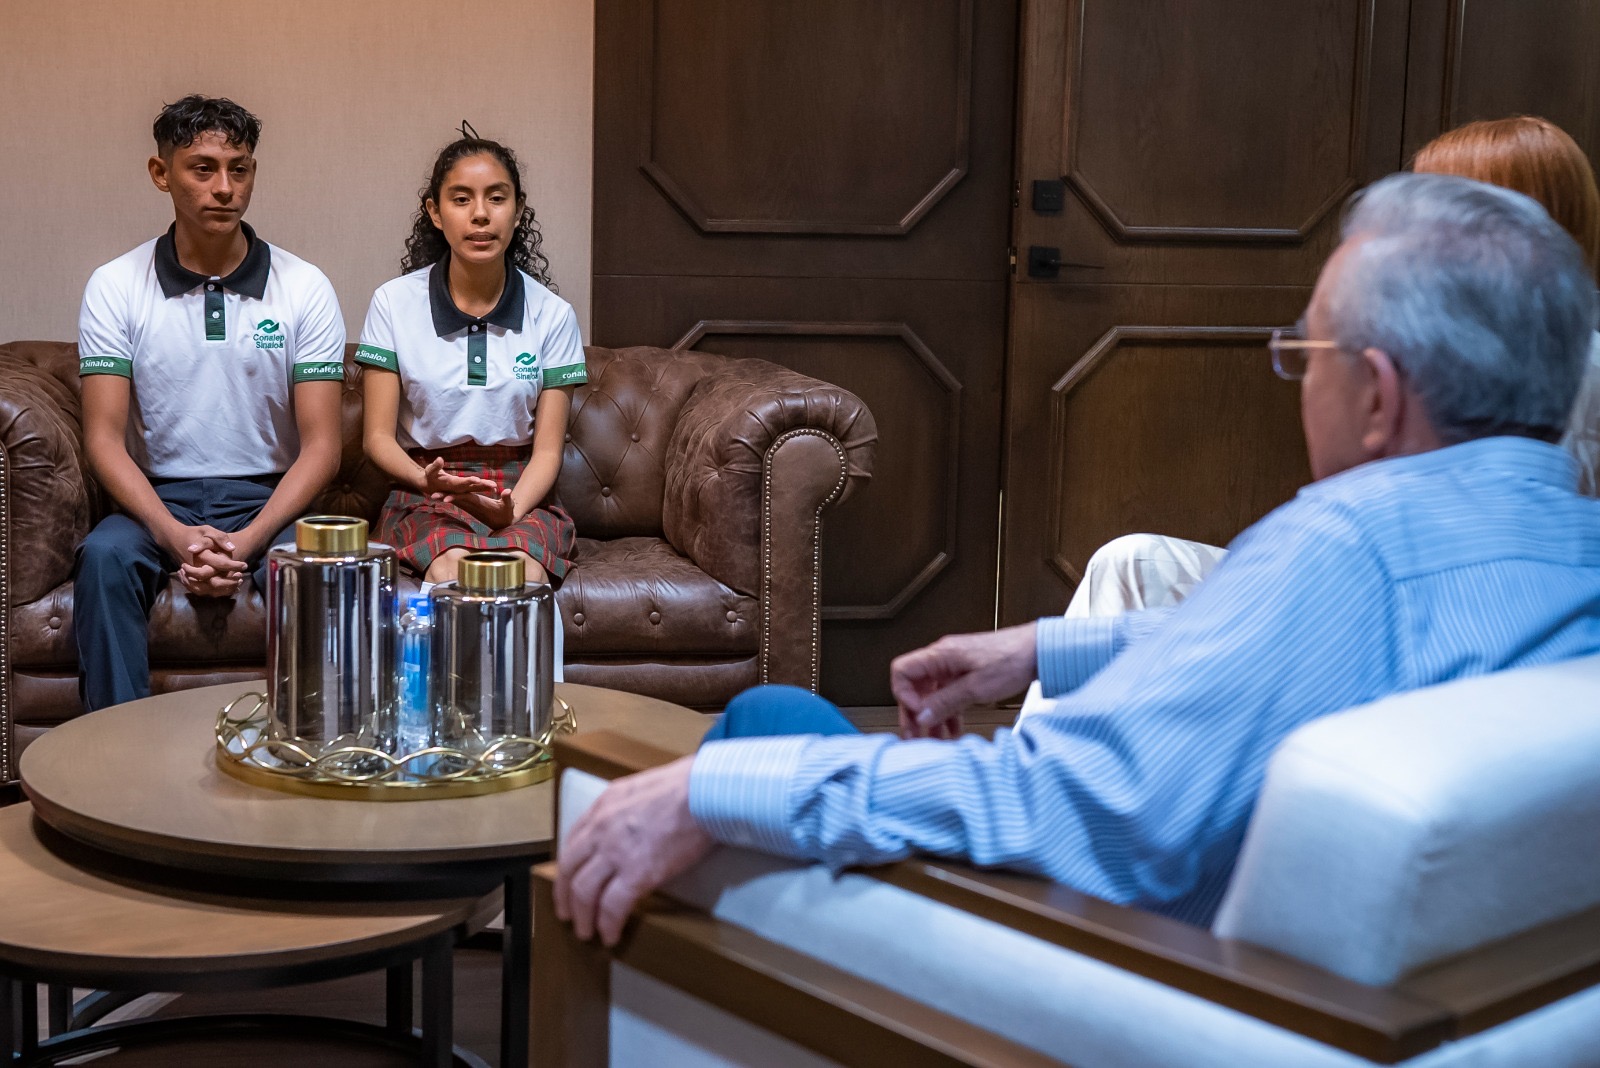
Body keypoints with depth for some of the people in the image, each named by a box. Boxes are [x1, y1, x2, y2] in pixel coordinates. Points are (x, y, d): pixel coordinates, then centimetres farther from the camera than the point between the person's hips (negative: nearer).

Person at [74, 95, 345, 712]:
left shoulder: (305, 289, 0)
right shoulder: (115, 287, 1)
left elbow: (321, 446, -4)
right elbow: (104, 438, -4)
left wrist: (249, 540, -20)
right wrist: (175, 535, -22)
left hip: (268, 499, 0)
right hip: (159, 499, 1)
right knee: (104, 556, -31)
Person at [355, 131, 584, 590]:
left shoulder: (552, 315, 4)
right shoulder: (394, 303, 2)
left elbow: (547, 449, 1)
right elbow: (379, 437, 2)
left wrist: (511, 510, -21)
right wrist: (428, 481, -21)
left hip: (523, 498, 1)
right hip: (424, 497, 0)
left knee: (524, 576, -34)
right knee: (453, 571, -35)